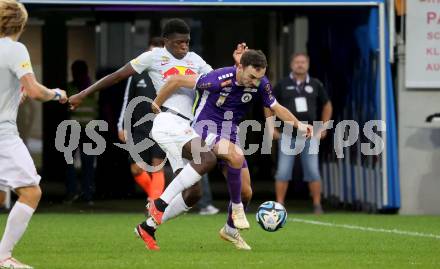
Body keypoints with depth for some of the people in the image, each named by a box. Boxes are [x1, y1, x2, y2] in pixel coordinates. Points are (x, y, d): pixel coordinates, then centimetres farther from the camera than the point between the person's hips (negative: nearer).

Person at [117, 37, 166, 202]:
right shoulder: (137, 74, 7)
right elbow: (127, 101, 13)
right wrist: (121, 126, 8)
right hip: (140, 130, 2)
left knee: (158, 168, -11)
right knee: (136, 169, -2)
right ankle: (155, 197, 20)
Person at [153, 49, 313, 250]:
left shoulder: (261, 84, -11)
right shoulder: (219, 80, -28)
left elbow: (276, 108, 7)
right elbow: (176, 81, -21)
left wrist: (298, 125, -8)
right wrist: (155, 106, -11)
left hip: (230, 133, 6)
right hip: (206, 127, -6)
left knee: (246, 192, 3)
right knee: (236, 157, -35)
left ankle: (230, 229, 29)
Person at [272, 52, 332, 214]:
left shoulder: (315, 85, 5)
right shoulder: (283, 85, 2)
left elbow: (327, 105, 17)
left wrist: (324, 128, 10)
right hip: (288, 134, -1)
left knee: (313, 171, -2)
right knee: (283, 171, -2)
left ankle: (317, 205, 4)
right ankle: (279, 205, 3)